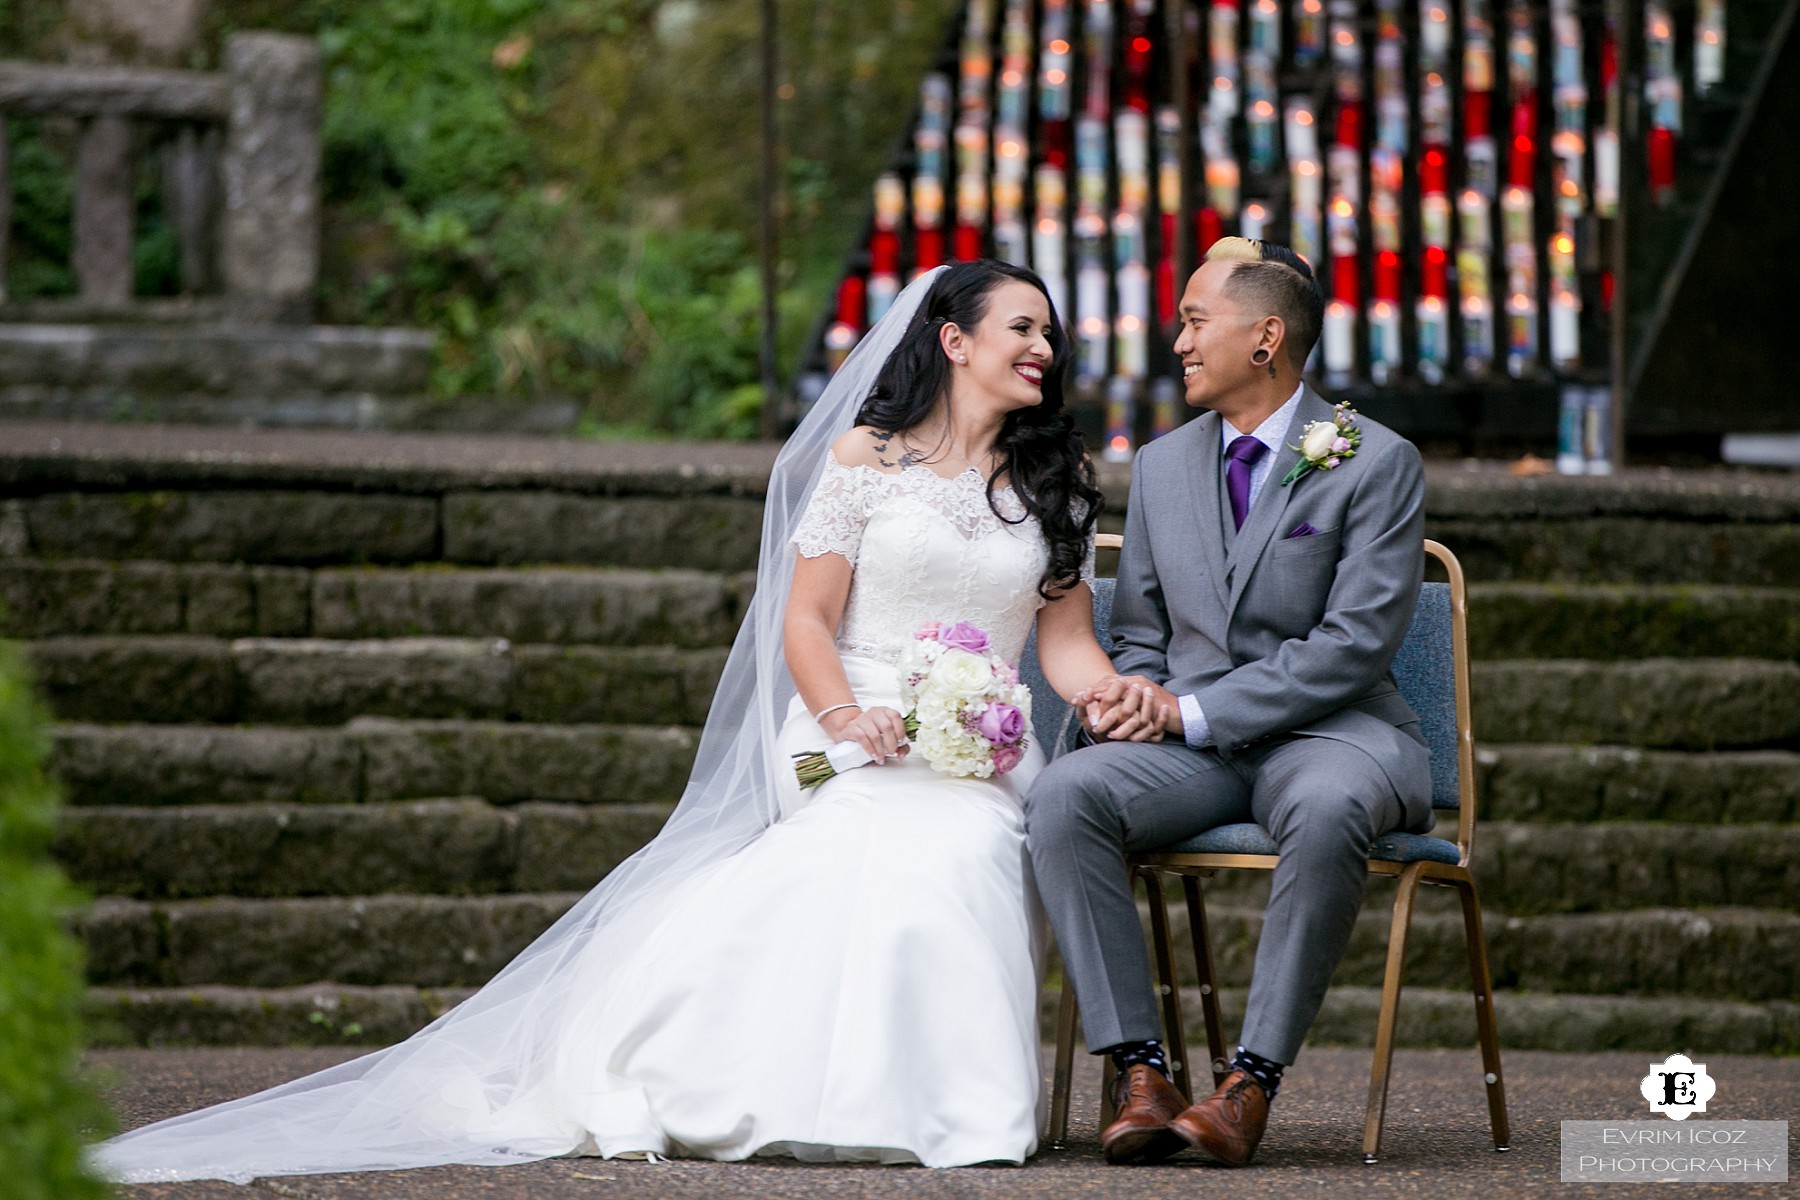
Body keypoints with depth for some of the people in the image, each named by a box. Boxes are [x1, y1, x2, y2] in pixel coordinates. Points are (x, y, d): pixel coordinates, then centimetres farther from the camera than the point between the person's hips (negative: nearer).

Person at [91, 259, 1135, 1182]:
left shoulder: (1053, 482, 16)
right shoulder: (864, 459, 7)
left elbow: (1066, 639, 11)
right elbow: (806, 622, 3)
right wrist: (844, 717, -18)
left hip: (979, 757, 2)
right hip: (856, 743, -2)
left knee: (941, 857, -35)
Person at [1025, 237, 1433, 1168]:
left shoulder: (1377, 464, -2)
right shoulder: (1159, 467, 16)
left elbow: (1355, 643, -11)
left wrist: (1191, 709, -16)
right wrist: (1136, 691, -6)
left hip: (1328, 733, -4)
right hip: (1192, 747, 4)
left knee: (1328, 810, -41)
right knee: (1066, 794, -28)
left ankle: (1252, 1081, -35)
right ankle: (1139, 1072, -29)